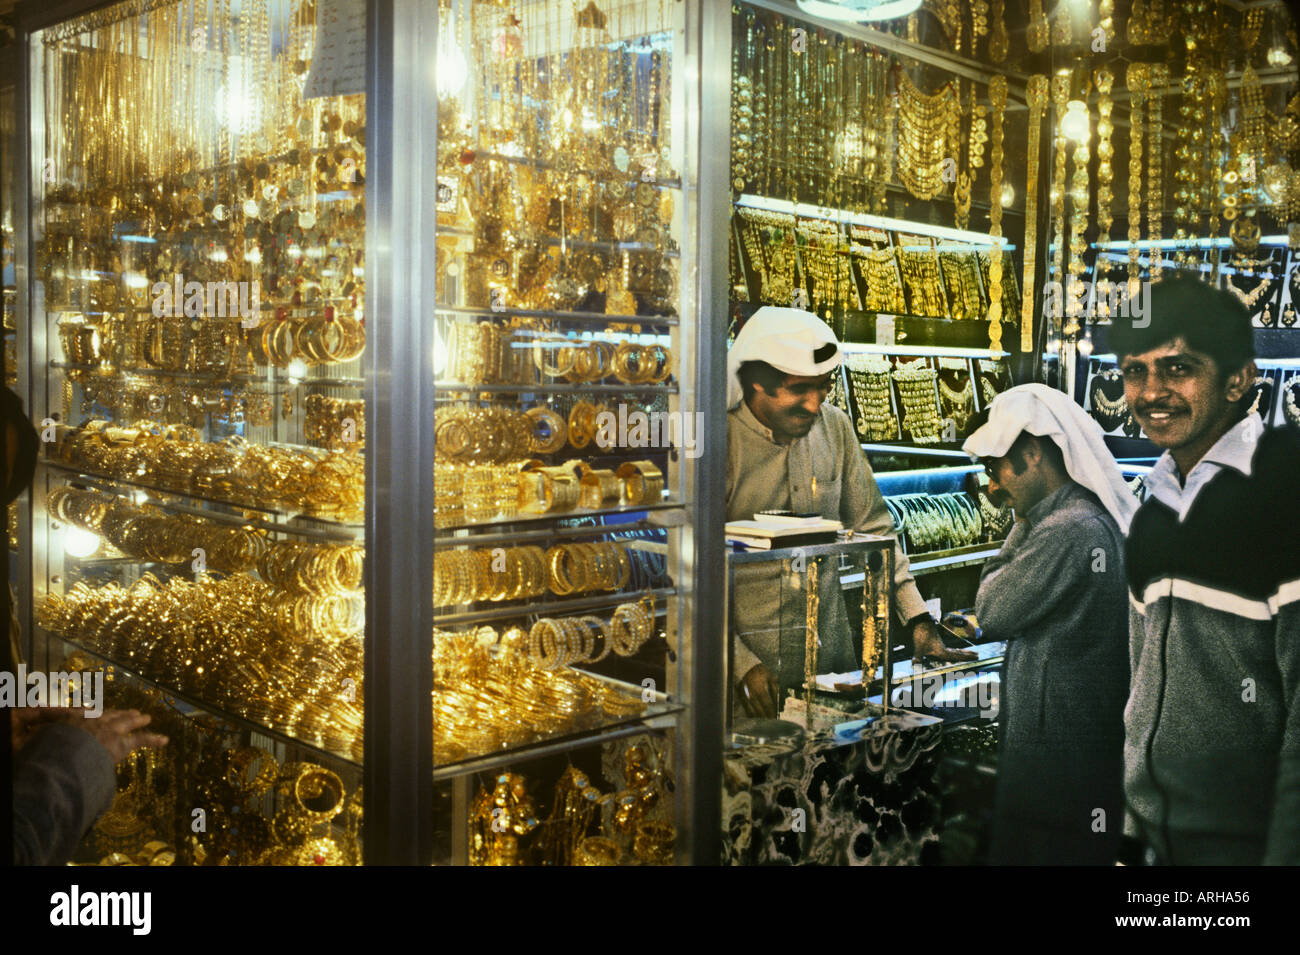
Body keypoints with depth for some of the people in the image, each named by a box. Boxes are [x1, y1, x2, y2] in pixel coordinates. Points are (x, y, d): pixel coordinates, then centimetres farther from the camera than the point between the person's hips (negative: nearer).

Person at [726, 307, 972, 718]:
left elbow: (872, 526, 11)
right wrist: (742, 665, -21)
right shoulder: (721, 444, -14)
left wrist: (919, 622, 4)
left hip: (831, 653, 5)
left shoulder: (835, 427, 3)